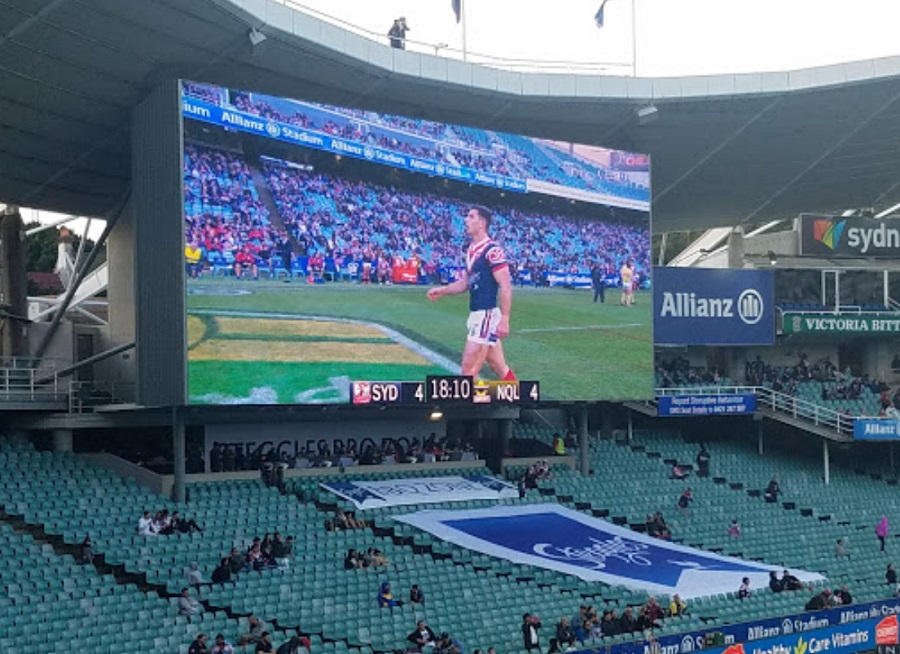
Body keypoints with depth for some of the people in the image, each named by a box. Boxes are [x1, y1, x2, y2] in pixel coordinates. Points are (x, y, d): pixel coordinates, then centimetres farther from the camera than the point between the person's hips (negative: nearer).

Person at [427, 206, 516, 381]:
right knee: (499, 367, 15)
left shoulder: (492, 250, -15)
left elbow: (505, 286, -18)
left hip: (487, 314, -9)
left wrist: (504, 319, -23)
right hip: (476, 314, 9)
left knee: (469, 369, -7)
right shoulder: (471, 250, 13)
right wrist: (442, 291, 10)